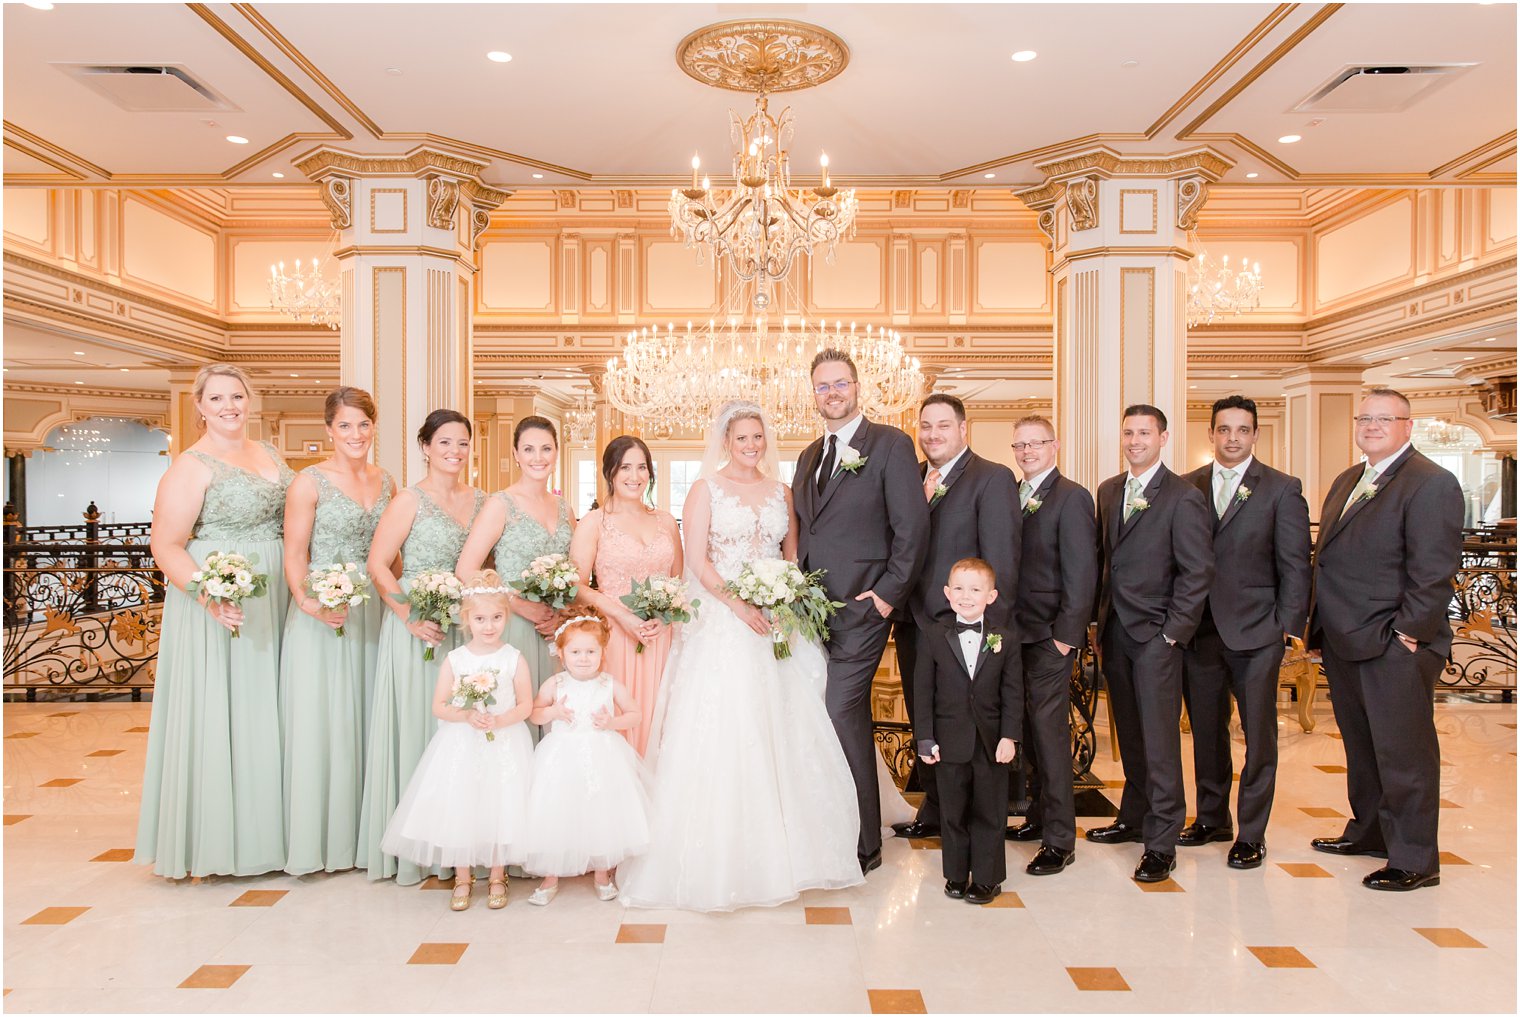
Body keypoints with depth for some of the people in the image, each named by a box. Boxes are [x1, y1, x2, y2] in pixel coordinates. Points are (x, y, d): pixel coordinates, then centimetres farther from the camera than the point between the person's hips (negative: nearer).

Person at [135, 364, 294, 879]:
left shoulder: (270, 454, 12)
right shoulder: (191, 466, -8)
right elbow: (166, 546, -14)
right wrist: (207, 593, -29)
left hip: (273, 604, 7)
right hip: (218, 606, -6)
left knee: (265, 714, 12)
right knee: (217, 715, 0)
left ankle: (261, 832, 24)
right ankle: (214, 839, 14)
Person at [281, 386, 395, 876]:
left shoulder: (385, 482, 10)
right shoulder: (310, 481, -5)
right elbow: (294, 555, -9)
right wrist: (306, 601, -24)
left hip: (373, 613, 5)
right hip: (321, 615, -5)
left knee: (367, 719, 10)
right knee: (320, 720, 1)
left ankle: (360, 834, 22)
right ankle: (316, 839, 14)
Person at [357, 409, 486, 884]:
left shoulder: (481, 501, 10)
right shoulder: (410, 500, -4)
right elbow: (378, 565, -9)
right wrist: (411, 616, -16)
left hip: (466, 630, 5)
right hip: (417, 629, -4)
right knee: (415, 728, 1)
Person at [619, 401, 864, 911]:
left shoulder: (781, 494, 14)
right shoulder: (706, 490, 1)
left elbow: (793, 558, 16)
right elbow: (697, 560, -7)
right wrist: (740, 607, -17)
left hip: (775, 628, 4)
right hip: (722, 626, -4)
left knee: (782, 737, 5)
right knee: (723, 735, -5)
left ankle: (784, 849, 19)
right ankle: (720, 860, 5)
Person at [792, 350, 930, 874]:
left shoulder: (890, 444, -5)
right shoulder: (809, 456, 17)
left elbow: (913, 527, -10)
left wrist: (888, 594, -13)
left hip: (860, 609, -7)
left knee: (840, 718, -8)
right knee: (850, 719, 15)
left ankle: (862, 845, 7)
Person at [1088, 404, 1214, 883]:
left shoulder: (1183, 497, -8)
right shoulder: (1108, 491, 12)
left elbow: (1198, 571, -10)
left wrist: (1174, 629, -12)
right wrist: (1101, 614, 9)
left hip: (1155, 634, -6)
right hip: (1115, 629, 6)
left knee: (1159, 738, -4)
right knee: (1129, 733, 16)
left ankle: (1161, 843, 4)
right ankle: (1134, 817, 29)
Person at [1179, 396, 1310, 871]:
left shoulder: (1282, 489, -1)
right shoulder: (1187, 488, 6)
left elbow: (1295, 565, -2)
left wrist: (1290, 627, -8)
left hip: (1256, 633, -3)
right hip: (1198, 630, 3)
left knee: (1259, 734, 4)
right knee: (1206, 730, 14)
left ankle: (1251, 833, 17)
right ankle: (1211, 818, 30)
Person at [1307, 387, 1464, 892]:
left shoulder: (1431, 483, -11)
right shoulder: (1346, 482, 16)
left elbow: (1433, 572, -17)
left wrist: (1407, 633, -17)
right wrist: (1321, 623, 13)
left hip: (1394, 647, -8)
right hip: (1345, 642, 9)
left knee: (1403, 754, 1)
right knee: (1361, 746, 19)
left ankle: (1415, 861, 13)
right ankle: (1368, 831, 35)